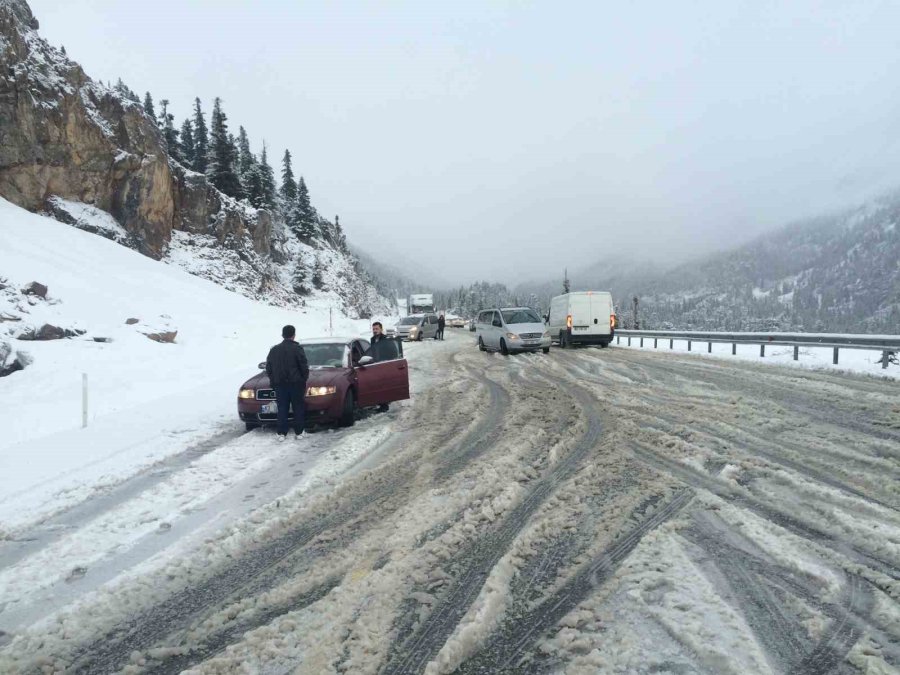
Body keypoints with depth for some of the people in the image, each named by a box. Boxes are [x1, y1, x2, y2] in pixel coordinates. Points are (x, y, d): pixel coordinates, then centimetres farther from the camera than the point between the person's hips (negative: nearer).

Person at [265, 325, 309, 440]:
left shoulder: (274, 350, 8)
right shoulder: (297, 349, -7)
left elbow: (268, 368, 11)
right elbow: (304, 367, -8)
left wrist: (273, 381, 19)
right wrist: (304, 380, 5)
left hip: (279, 384, 4)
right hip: (296, 383, -3)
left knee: (282, 409, 7)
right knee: (298, 408, 6)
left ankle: (281, 433, 4)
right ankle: (298, 432, 7)